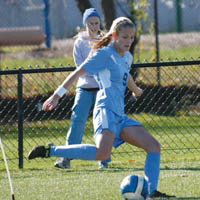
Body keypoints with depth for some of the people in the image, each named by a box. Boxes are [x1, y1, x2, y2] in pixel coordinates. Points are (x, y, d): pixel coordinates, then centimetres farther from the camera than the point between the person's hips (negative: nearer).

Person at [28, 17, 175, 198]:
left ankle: (152, 191, 0)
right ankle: (49, 151, -24)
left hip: (120, 116, 9)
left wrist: (135, 90, 63)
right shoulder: (104, 54, -4)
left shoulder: (127, 57, 20)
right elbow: (78, 73, -7)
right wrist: (57, 95, -12)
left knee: (154, 146, 1)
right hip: (106, 110, -9)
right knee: (103, 153, -32)